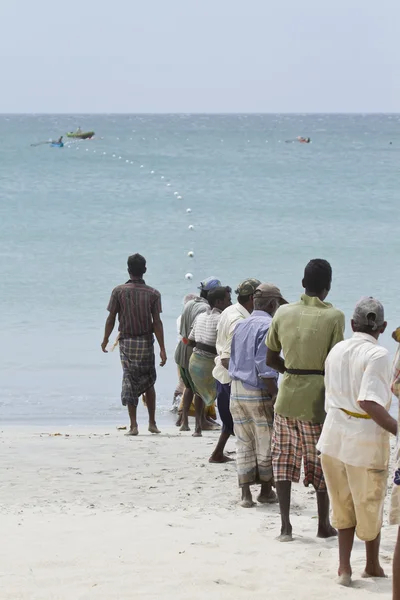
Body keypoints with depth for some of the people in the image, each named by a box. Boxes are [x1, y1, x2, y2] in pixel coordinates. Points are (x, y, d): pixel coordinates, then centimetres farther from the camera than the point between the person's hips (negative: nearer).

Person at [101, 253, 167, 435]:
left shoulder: (118, 291, -3)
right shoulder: (153, 294, -2)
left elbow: (111, 318, -1)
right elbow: (157, 322, -5)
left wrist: (105, 339, 14)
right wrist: (162, 349, -3)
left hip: (126, 342, 0)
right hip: (146, 342, 1)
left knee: (130, 383, 2)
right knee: (148, 383, 14)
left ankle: (133, 425, -4)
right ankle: (152, 422, 15)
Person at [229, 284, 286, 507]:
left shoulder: (240, 325, 12)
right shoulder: (268, 326, -13)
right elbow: (264, 366, -20)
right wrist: (275, 394, -15)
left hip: (236, 389, 7)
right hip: (259, 392, -7)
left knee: (244, 444, 9)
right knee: (267, 443, 7)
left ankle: (246, 493, 6)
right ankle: (266, 490, 17)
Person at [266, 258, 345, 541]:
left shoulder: (283, 313, 2)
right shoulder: (333, 316, -10)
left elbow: (271, 359, 8)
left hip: (287, 396, 3)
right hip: (318, 398, -3)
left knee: (285, 459, 9)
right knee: (323, 461, 10)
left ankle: (285, 526, 4)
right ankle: (324, 525, 20)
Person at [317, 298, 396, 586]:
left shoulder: (336, 351, 5)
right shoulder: (378, 355, -16)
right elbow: (369, 402, -25)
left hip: (334, 435, 5)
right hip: (367, 438, -5)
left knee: (344, 505, 17)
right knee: (370, 506, 14)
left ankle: (344, 566, 11)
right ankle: (372, 566, 30)